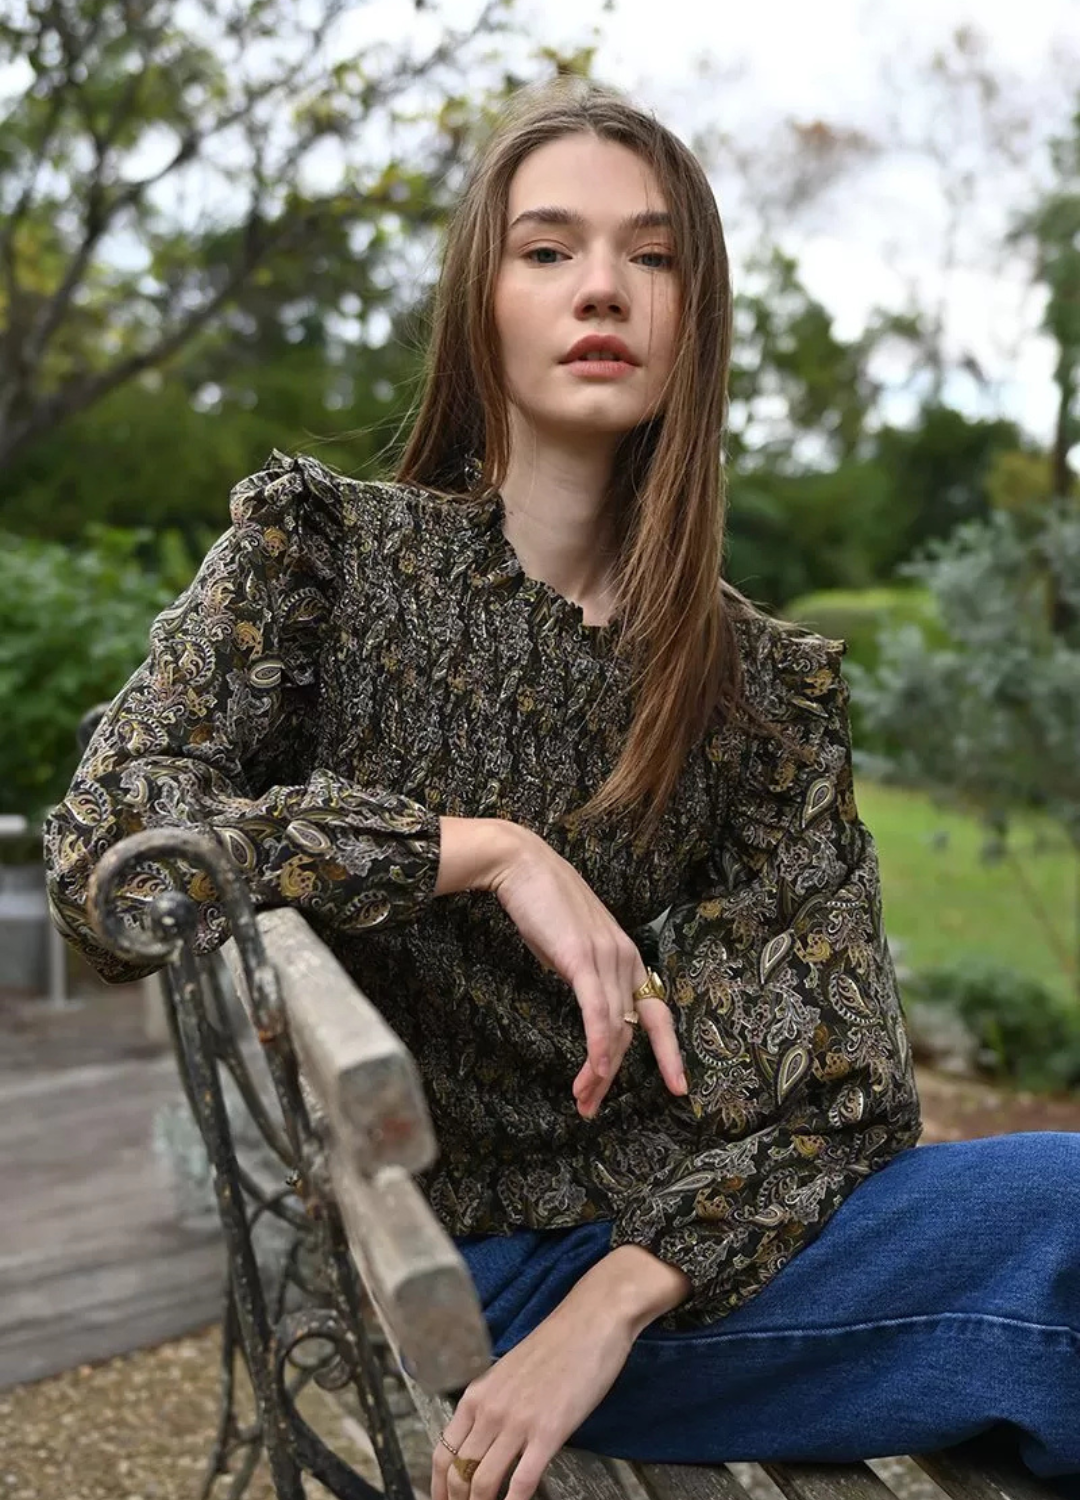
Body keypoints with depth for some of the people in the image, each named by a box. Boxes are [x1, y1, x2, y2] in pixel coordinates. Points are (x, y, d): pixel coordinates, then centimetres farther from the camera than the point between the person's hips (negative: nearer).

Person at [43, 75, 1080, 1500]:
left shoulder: (768, 680, 4)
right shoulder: (321, 548, -2)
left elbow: (831, 1075, -3)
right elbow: (103, 850, -14)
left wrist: (611, 1308, -17)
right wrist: (488, 849, -19)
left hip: (670, 1232, 4)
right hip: (460, 1264, -4)